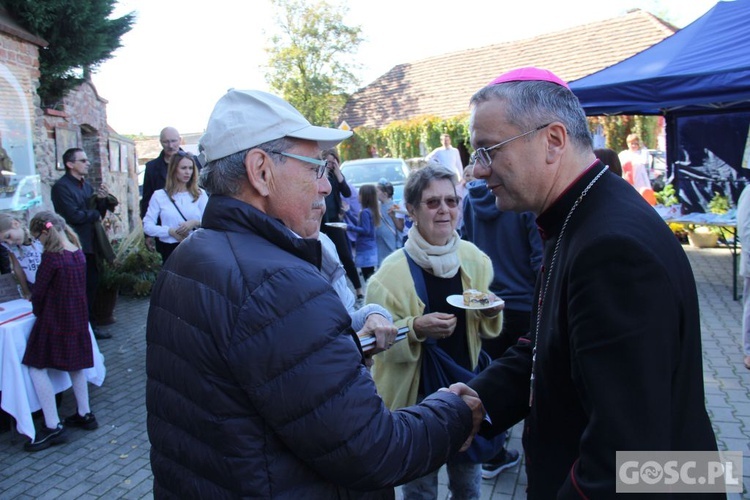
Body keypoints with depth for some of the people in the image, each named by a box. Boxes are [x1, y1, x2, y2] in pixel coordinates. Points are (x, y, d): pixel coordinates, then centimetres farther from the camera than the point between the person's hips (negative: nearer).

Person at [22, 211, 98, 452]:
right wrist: (39, 300, 18)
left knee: (37, 368, 0)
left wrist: (38, 312, 6)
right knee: (75, 366, 19)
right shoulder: (78, 253, 4)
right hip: (77, 318, 8)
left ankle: (53, 427, 1)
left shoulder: (52, 256, -18)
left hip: (55, 320, -8)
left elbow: (39, 290, -13)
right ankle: (84, 414, 28)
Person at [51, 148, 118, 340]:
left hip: (91, 244, 8)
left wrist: (102, 199, -7)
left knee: (91, 287, 13)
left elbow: (99, 213, 11)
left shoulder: (87, 185, 14)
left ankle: (88, 325, 25)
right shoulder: (61, 187, -11)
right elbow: (74, 215, -20)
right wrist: (95, 214, -4)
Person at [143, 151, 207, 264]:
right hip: (170, 250, 0)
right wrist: (171, 231, -14)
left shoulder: (200, 194, 6)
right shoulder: (159, 195, 4)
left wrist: (195, 223, -19)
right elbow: (147, 226, 0)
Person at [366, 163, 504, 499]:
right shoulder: (391, 272, -17)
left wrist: (490, 314, -12)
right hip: (415, 396, -4)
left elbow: (485, 331, 9)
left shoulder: (475, 260, -3)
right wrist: (415, 329, -30)